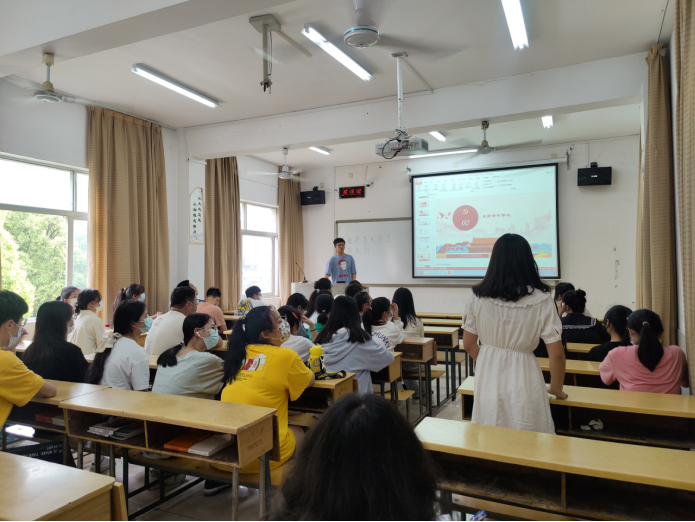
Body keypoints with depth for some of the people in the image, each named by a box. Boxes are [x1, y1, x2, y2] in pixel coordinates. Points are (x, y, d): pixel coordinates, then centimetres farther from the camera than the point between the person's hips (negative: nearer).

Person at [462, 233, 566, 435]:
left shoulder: (478, 296, -5)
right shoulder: (541, 300, -11)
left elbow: (469, 345, 5)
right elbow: (556, 354, -8)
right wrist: (556, 389, 9)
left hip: (488, 378, 2)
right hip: (523, 379, -2)